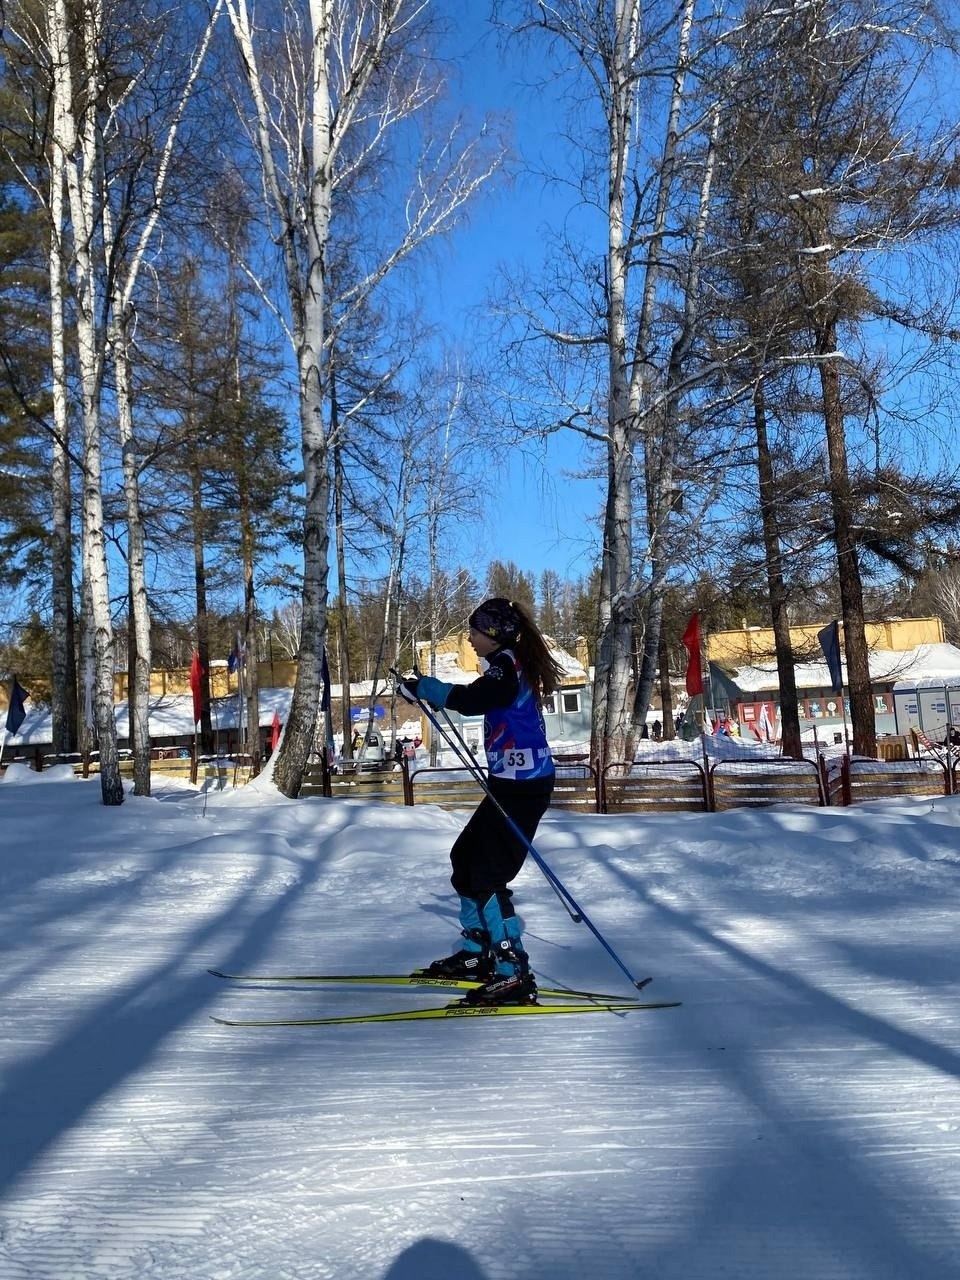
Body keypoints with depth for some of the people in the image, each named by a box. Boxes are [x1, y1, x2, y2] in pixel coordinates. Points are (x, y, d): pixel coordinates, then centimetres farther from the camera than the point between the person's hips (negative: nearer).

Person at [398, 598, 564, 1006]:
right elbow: (481, 698, 28)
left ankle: (514, 975, -5)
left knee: (488, 876, -9)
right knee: (465, 858, 17)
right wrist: (430, 690, 21)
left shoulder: (507, 665, -14)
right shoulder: (511, 664, 15)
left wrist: (422, 687, -20)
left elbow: (471, 699, -31)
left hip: (521, 787, -10)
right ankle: (477, 952, 27)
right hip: (512, 784, 10)